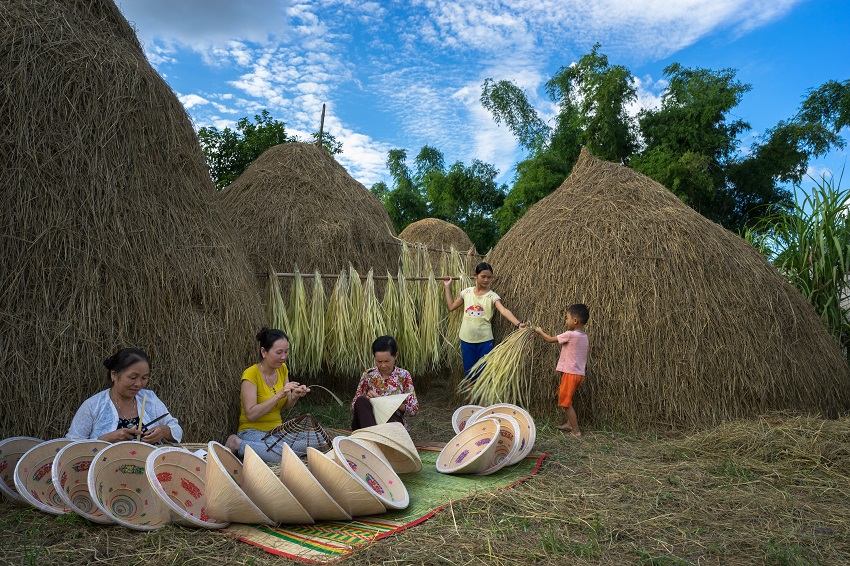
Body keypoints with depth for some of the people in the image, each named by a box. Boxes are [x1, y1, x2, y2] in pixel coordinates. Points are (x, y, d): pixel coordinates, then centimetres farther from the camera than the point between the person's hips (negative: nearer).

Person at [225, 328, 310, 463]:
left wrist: (295, 396, -10)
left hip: (277, 429, 7)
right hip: (253, 431, -7)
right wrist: (279, 395, -29)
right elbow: (251, 414, -22)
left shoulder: (283, 369, 4)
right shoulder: (251, 374, -16)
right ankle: (238, 444, -10)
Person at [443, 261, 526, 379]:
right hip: (466, 339, 2)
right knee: (469, 372, 11)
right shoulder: (467, 292, 2)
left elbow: (504, 310, -24)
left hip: (485, 340, -2)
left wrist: (518, 324, -41)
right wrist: (447, 287, 10)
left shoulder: (492, 296, -7)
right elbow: (451, 307, 11)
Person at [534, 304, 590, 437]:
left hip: (570, 373, -8)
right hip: (580, 373, 8)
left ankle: (576, 432, 3)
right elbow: (585, 360, 14)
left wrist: (540, 331, 12)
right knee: (566, 398, 22)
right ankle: (569, 424, 30)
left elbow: (550, 339, -5)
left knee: (566, 402, 0)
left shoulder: (570, 335, -17)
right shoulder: (585, 337, 9)